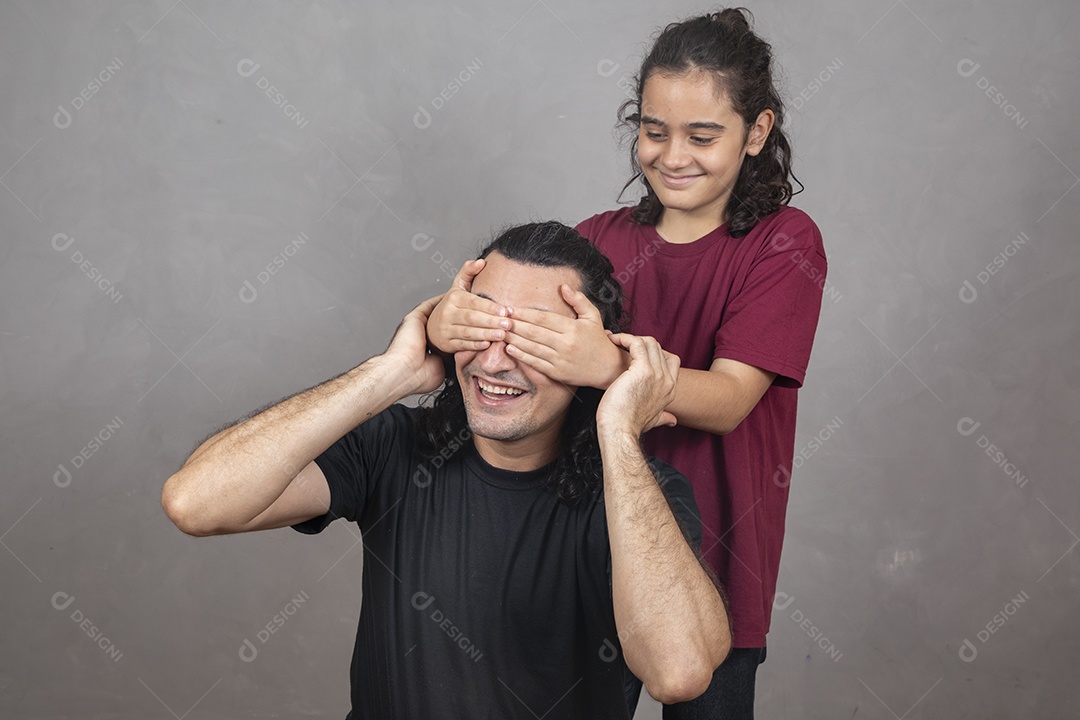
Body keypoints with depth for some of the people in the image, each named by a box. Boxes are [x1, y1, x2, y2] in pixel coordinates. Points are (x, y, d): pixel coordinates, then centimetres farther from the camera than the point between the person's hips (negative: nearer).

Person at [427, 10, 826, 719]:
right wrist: (450, 326, -35)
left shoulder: (783, 242, -10)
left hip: (715, 562, -3)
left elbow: (728, 399, -22)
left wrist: (608, 367, -41)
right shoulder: (601, 237, 2)